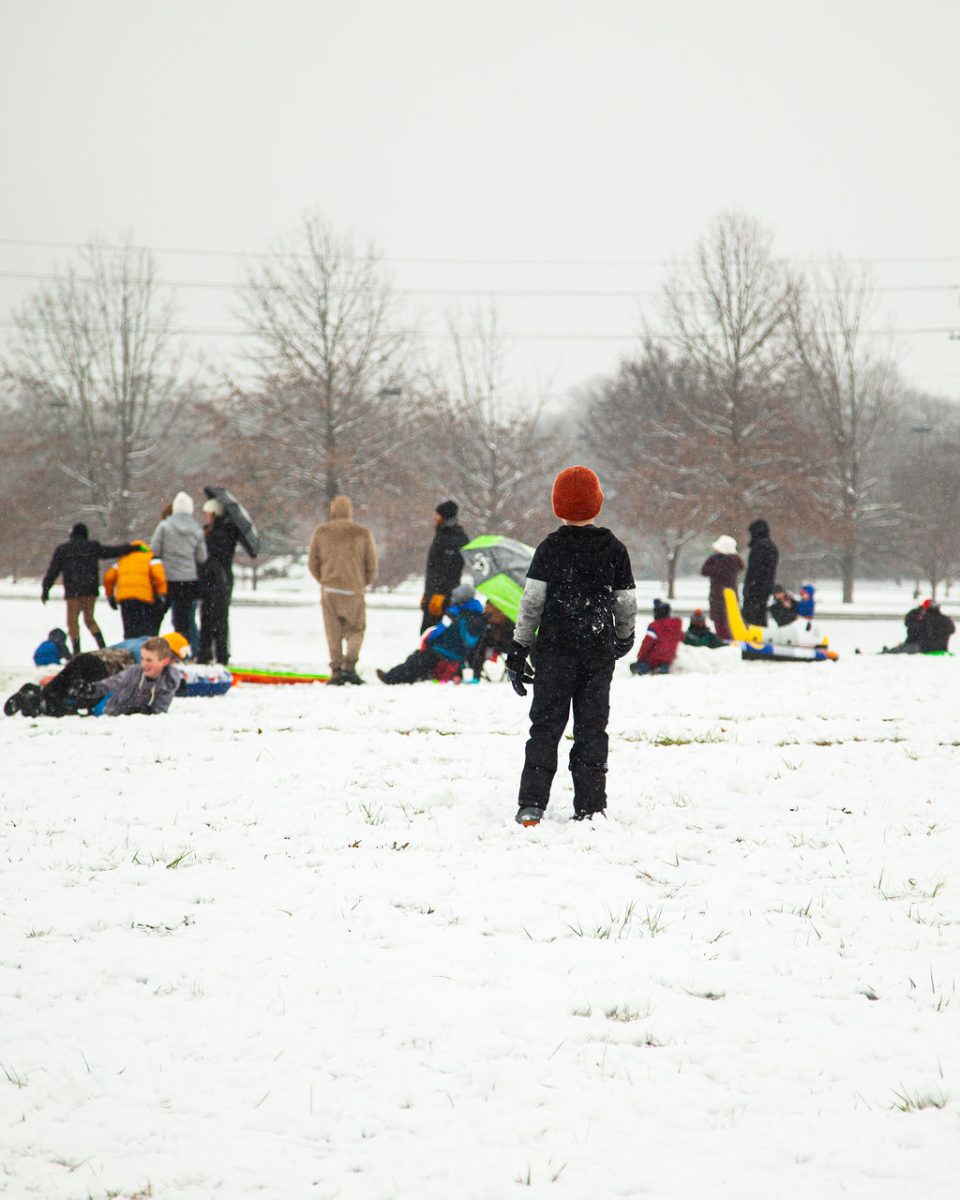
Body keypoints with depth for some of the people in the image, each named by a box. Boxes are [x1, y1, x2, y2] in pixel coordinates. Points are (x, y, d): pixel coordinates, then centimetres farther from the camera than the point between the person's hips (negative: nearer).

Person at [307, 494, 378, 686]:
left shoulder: (321, 532, 2)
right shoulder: (363, 533, -2)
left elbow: (312, 562, 7)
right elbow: (372, 564, 2)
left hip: (329, 590, 1)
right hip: (354, 590, -1)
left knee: (333, 632, 7)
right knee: (355, 630, 7)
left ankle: (336, 669, 3)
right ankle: (349, 665, -10)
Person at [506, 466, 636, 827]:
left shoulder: (550, 548, -4)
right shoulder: (614, 550, 1)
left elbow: (531, 602, -6)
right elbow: (626, 604, 5)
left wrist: (518, 651, -1)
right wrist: (624, 639, 24)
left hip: (556, 650, -1)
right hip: (599, 652, 1)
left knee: (545, 725, 3)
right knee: (592, 727, 7)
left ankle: (532, 804, -5)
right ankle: (590, 807, 4)